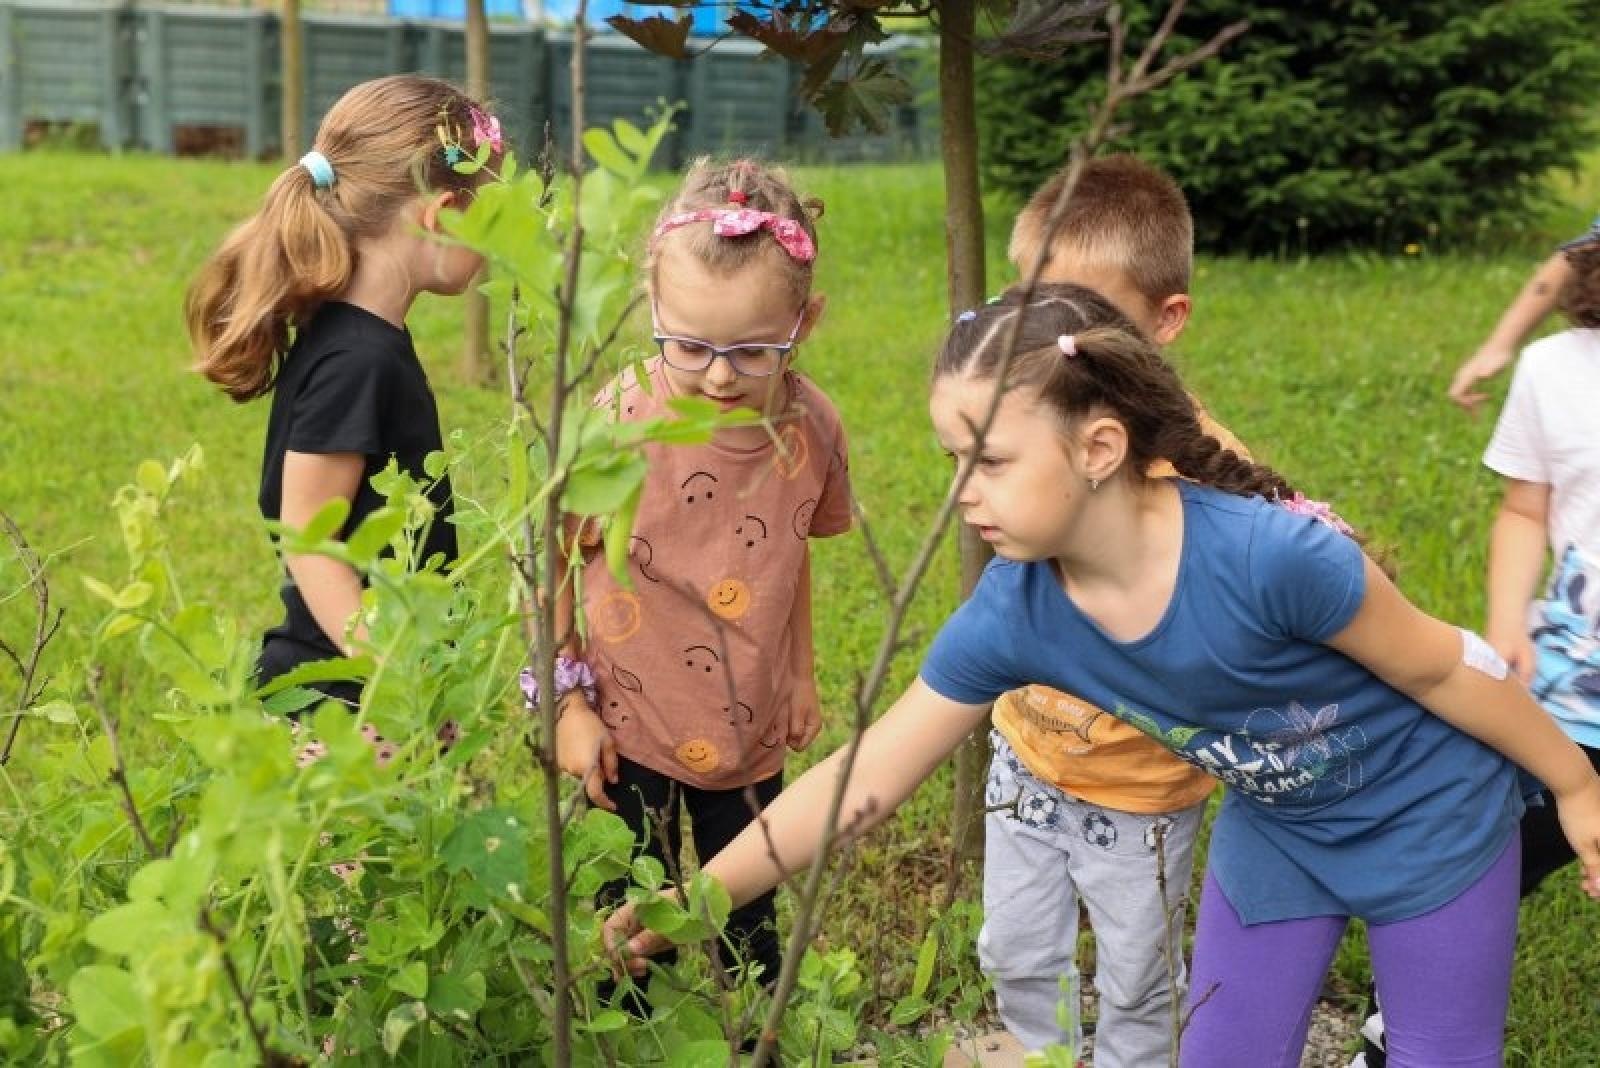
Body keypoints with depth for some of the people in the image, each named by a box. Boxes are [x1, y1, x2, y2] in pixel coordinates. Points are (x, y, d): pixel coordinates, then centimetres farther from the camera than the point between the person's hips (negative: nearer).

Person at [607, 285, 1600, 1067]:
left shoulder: (1268, 555, -38)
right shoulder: (1010, 615, -23)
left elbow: (1442, 668, -22)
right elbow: (863, 776, -17)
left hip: (1431, 814, -4)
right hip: (1274, 831, 4)